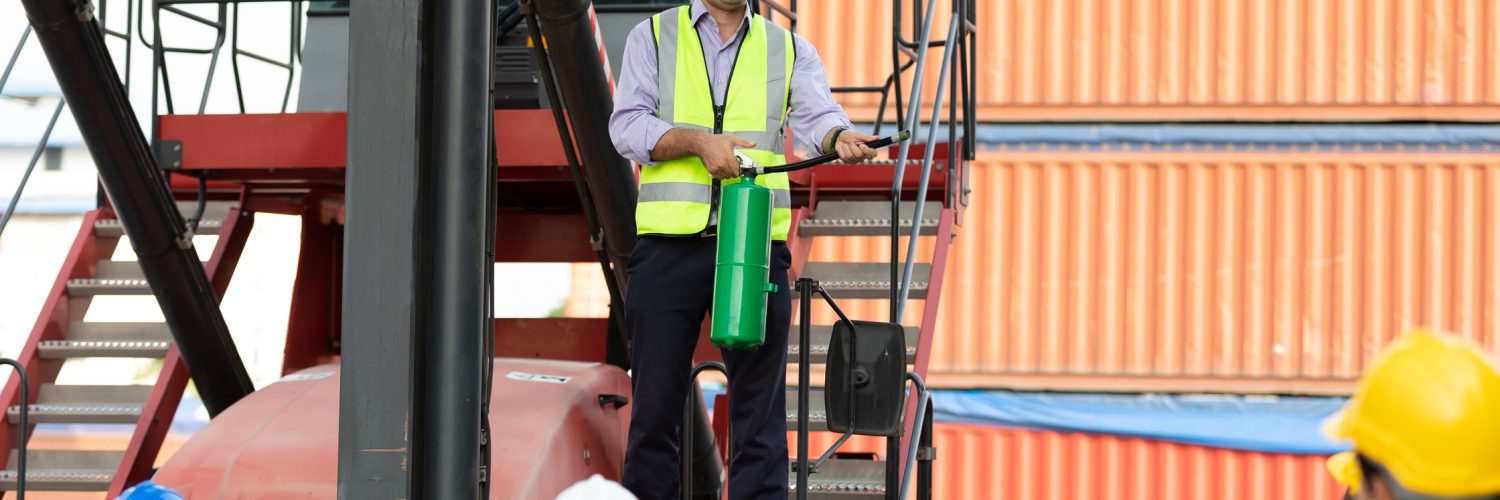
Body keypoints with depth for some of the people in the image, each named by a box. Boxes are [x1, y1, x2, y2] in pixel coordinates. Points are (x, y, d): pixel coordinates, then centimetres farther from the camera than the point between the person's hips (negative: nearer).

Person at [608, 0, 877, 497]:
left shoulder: (789, 50, 13)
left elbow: (817, 115, -5)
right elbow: (627, 126, -2)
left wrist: (841, 137, -28)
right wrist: (698, 142, -19)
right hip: (669, 246, -1)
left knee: (760, 407, -1)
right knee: (655, 405, 2)